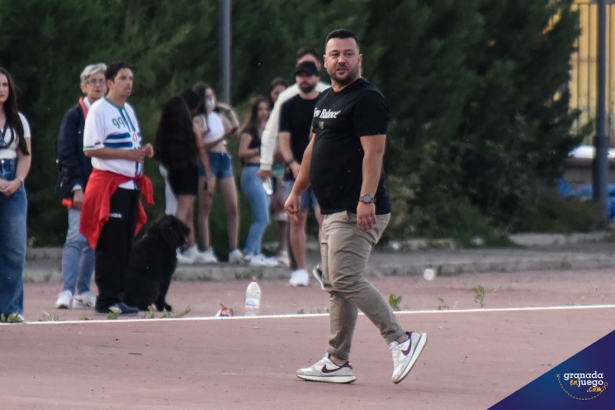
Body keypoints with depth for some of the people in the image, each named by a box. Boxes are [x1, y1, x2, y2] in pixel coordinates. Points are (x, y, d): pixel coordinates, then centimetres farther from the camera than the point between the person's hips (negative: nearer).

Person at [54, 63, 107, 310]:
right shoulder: (74, 116, -2)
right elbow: (66, 155, -7)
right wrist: (76, 188, -16)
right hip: (80, 188, -5)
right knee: (77, 237, -15)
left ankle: (83, 292, 12)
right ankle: (67, 292, -18)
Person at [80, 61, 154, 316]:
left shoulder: (128, 111, 18)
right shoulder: (99, 110, -8)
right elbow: (90, 149, -16)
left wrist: (144, 151, 7)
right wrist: (127, 154, -19)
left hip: (130, 185, 8)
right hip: (109, 184, -8)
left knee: (125, 245, 8)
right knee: (110, 245, -9)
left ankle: (117, 297, 12)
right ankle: (106, 300, -7)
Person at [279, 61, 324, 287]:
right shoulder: (289, 106, 7)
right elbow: (284, 138, 2)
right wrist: (292, 163, -14)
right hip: (296, 172, 1)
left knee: (324, 216, -14)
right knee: (297, 220, 1)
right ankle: (300, 270, 9)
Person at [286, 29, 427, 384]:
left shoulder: (367, 99, -11)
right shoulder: (326, 100, 19)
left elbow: (374, 152, -19)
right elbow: (314, 149, 28)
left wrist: (366, 200, -27)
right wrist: (298, 191, 27)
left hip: (357, 212, -10)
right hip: (334, 210, 10)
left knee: (345, 279, -17)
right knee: (336, 285, 10)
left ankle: (401, 339, -15)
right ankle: (338, 362, 14)